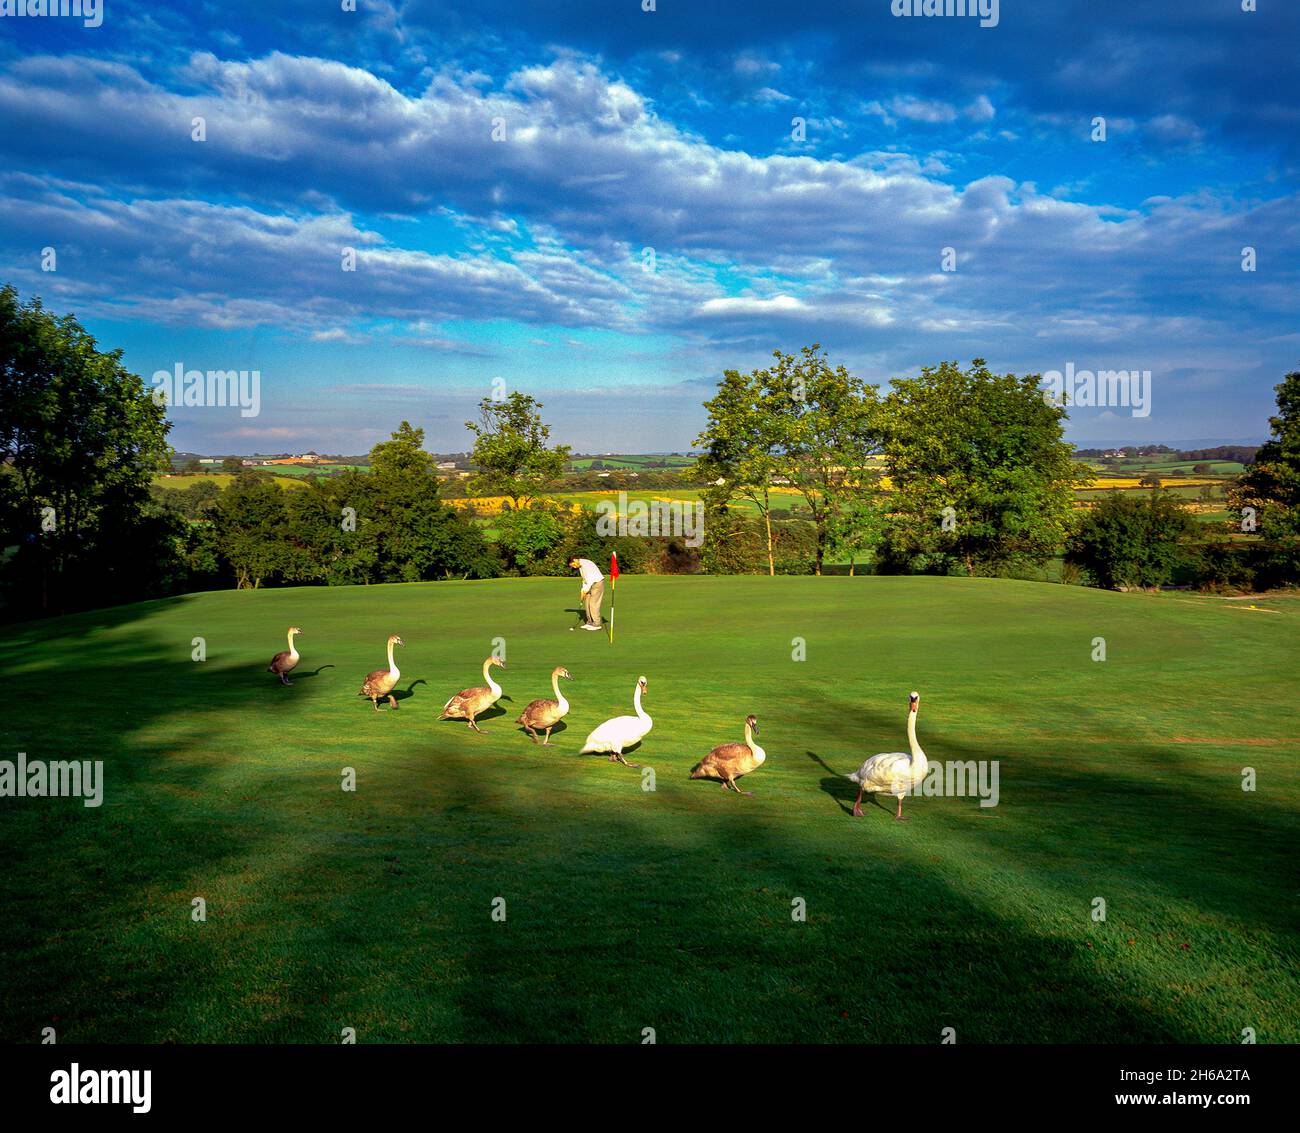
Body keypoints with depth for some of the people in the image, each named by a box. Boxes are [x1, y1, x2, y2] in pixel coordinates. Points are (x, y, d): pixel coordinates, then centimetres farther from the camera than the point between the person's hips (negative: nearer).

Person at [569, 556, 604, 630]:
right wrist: (582, 590, 6)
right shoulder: (580, 566, 10)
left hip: (598, 583, -10)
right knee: (587, 602, 7)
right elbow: (585, 579, 16)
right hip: (591, 584, 10)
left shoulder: (586, 564, -21)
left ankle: (596, 624, -8)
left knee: (593, 603, -11)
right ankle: (590, 623, 12)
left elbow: (591, 579, -24)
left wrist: (586, 590, -18)